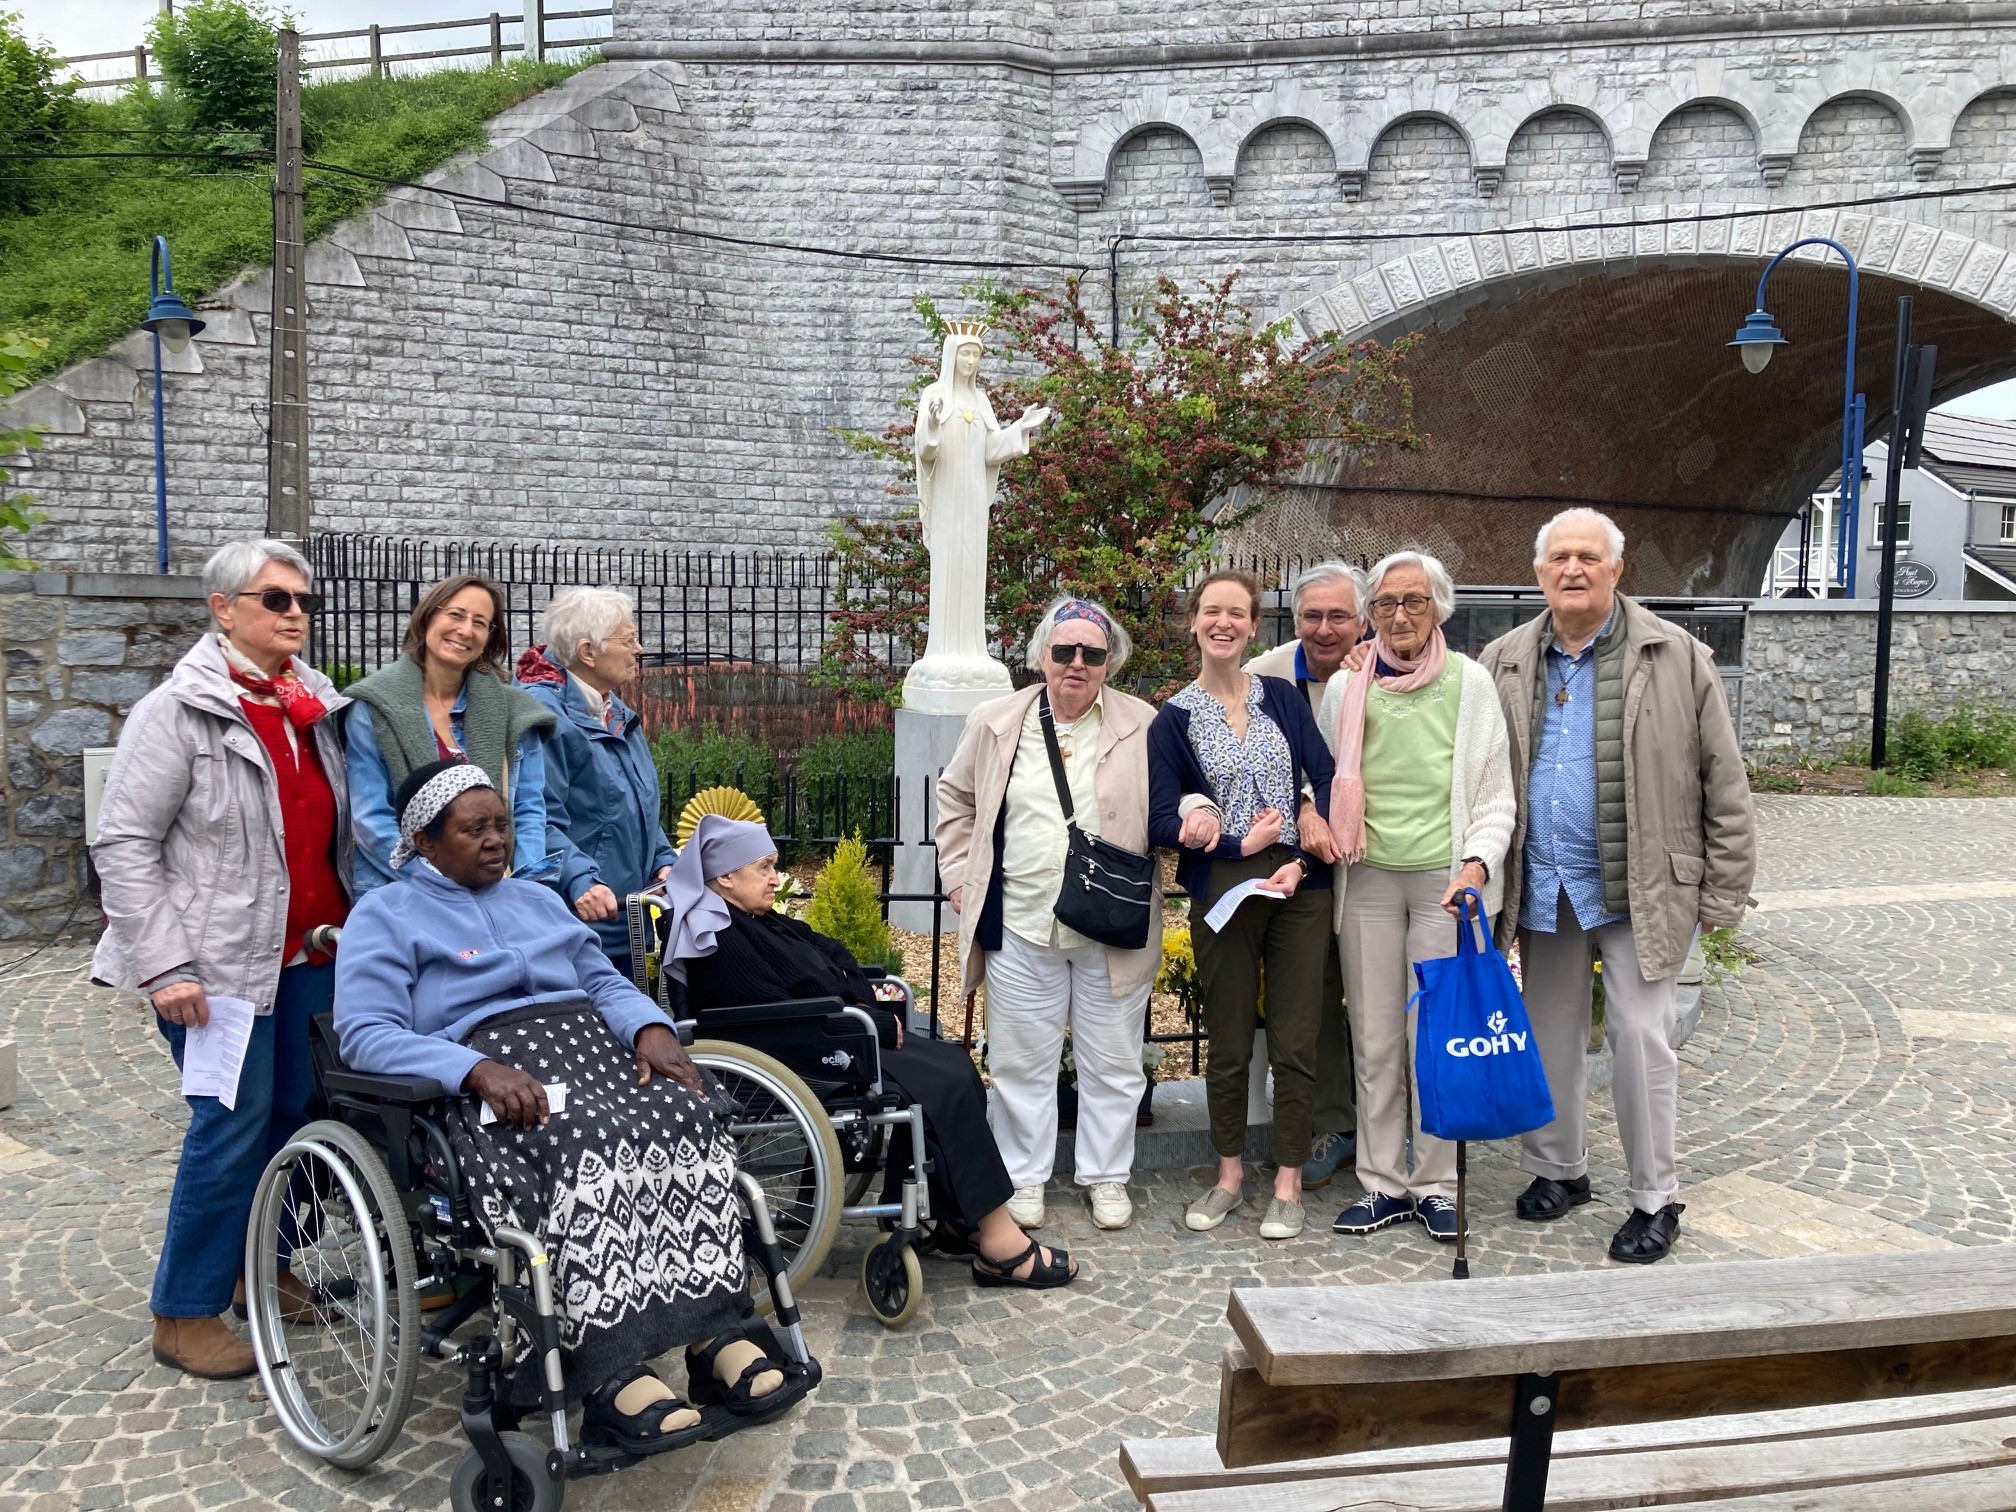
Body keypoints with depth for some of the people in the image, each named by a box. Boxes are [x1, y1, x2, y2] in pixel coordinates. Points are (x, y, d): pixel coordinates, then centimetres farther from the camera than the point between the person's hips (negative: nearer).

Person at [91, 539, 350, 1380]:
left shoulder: (318, 705, 10)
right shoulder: (178, 711, -8)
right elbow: (121, 845, -10)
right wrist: (165, 967, -15)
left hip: (309, 954, 6)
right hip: (220, 962, -6)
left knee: (301, 1110, 9)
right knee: (233, 1126, -5)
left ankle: (260, 1265, 30)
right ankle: (185, 1315, 11)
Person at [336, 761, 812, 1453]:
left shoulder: (539, 899, 29)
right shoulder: (384, 916, 10)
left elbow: (604, 980, 23)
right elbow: (368, 1034, -4)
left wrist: (651, 1027, -2)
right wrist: (479, 1069, -21)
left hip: (591, 1043, 5)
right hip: (490, 1067, -5)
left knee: (691, 1121, -27)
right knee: (590, 1149, -37)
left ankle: (717, 1332, -31)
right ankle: (609, 1372, -38)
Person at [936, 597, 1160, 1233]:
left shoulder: (1143, 727, -1)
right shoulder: (996, 723, 4)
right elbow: (955, 797, 16)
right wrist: (959, 873, 9)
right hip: (1020, 924, 1)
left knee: (1111, 1061, 11)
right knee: (1022, 1060, 10)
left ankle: (1106, 1175, 28)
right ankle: (1023, 1176, 26)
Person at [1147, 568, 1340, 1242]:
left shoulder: (1283, 697, 8)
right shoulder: (1174, 720, 2)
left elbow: (1326, 779, 2)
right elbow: (1163, 821, -2)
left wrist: (1302, 861, -11)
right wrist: (1242, 844, -11)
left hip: (1299, 890, 1)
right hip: (1222, 892, -1)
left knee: (1295, 1044, 3)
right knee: (1228, 1044, 8)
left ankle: (1288, 1185, 16)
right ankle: (1229, 1176, 24)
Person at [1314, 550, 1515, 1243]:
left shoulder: (1470, 683, 2)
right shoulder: (1345, 687, 7)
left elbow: (1495, 793, 2)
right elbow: (1328, 785, 14)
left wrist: (1477, 863, -12)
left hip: (1444, 880, -2)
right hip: (1368, 878, 2)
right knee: (1374, 1042, 6)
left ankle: (1437, 1185, 15)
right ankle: (1383, 1184, 18)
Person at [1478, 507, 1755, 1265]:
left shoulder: (1677, 658, -3)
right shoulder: (1503, 663, 5)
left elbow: (1724, 784, -2)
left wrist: (1723, 893, -5)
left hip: (1641, 890, -3)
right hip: (1543, 890, 3)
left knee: (1641, 1038, -2)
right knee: (1550, 1033, 13)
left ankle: (1656, 1200, 14)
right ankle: (1557, 1169, 32)